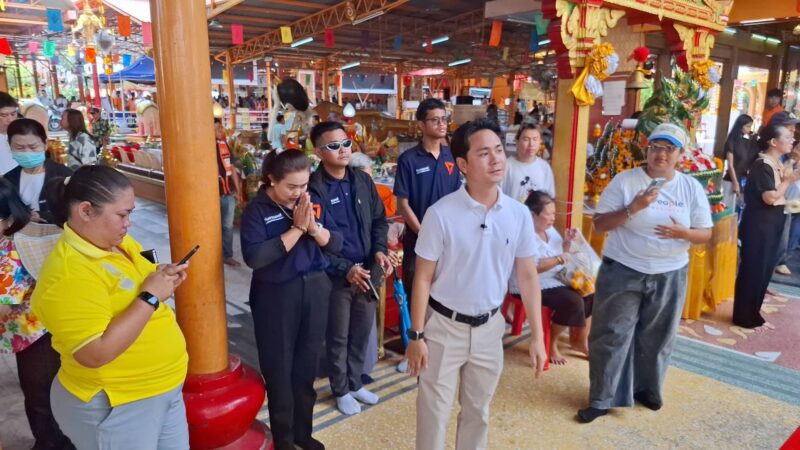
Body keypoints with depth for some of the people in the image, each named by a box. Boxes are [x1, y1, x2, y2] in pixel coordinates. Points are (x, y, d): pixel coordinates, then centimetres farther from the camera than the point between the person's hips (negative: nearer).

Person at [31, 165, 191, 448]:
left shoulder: (117, 241, 1)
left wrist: (162, 278, -4)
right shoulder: (69, 274, -25)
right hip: (116, 406, -8)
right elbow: (95, 354, -29)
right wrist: (150, 296, -26)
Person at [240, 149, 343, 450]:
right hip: (276, 297, -4)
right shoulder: (257, 210, -12)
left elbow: (336, 244, -1)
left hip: (315, 290, 4)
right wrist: (297, 228, -23)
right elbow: (254, 257, -26)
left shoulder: (314, 203, 1)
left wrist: (314, 226, -19)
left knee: (307, 366, 15)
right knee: (279, 370, 9)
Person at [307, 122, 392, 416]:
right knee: (338, 337, 12)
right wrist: (345, 269, -19)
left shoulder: (363, 181, 3)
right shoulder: (313, 189, -14)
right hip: (336, 276, -5)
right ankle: (341, 391, 33)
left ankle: (355, 383, 39)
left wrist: (380, 250, -6)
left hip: (368, 271, 5)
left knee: (362, 333, 18)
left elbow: (379, 220, 11)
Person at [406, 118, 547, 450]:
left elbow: (527, 277, 1)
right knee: (434, 412, 12)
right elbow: (423, 279, -11)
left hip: (490, 327, 3)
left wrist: (537, 336, 1)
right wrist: (416, 335, -10)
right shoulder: (441, 214, -18)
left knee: (477, 411, 22)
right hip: (444, 326, -3)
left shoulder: (519, 215, -6)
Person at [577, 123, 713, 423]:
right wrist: (632, 208, -23)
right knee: (611, 335, 3)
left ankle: (647, 388, 40)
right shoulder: (624, 181, -7)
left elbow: (706, 234, 4)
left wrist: (683, 233, -18)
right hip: (623, 271, -2)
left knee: (657, 337, 17)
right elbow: (599, 225, -9)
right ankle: (601, 399, 16)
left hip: (670, 275, 3)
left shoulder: (692, 188, 1)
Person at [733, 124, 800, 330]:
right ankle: (746, 317, 10)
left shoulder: (778, 164, 11)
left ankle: (753, 314, 25)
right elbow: (770, 197, -22)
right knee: (754, 269, -2)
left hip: (774, 222, 10)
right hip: (759, 223, -9)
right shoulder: (762, 165, -17)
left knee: (765, 269, 14)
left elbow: (780, 194, 15)